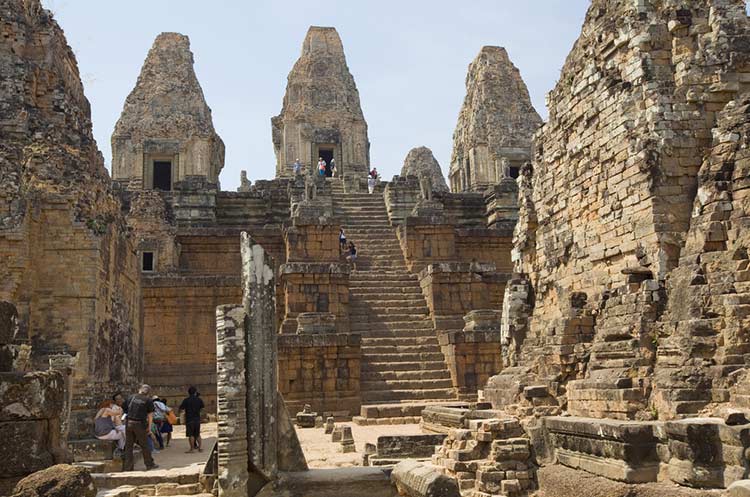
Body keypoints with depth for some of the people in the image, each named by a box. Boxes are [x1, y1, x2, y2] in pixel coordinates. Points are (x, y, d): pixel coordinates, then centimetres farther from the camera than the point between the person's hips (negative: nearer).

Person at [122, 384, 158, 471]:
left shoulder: (131, 397, 8)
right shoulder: (148, 401, -1)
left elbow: (125, 409, 9)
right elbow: (150, 415, -2)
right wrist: (149, 427, 5)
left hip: (129, 423, 3)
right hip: (140, 424, -3)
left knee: (128, 445, 9)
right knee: (144, 445, 8)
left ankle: (127, 466, 10)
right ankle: (149, 464, 19)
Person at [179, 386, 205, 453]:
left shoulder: (186, 400, -9)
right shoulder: (199, 400, 1)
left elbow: (181, 408, -8)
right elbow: (202, 406, 16)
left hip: (189, 419, -3)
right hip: (197, 419, 3)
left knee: (191, 435, -1)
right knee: (197, 434, 13)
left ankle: (191, 449, -1)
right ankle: (199, 448, 13)